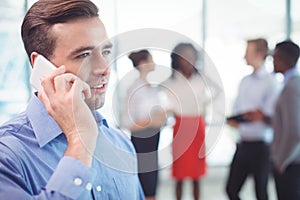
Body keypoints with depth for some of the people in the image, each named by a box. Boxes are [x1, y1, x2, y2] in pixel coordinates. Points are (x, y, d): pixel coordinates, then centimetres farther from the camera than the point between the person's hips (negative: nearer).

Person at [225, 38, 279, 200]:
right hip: (243, 143, 7)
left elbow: (274, 117, -15)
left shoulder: (270, 82, -9)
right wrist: (233, 120, -3)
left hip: (260, 145, -7)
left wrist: (262, 116, -31)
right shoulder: (244, 81, 13)